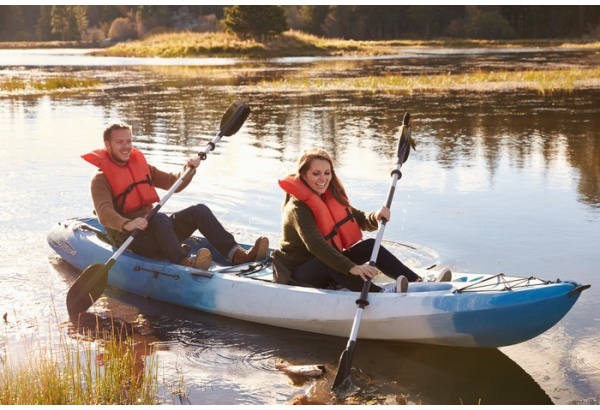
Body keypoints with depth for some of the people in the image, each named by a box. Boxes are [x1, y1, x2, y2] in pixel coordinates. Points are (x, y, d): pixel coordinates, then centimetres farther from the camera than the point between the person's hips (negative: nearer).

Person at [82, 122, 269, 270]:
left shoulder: (141, 166, 18)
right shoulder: (101, 178, -4)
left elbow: (175, 184, 19)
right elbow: (104, 213, -21)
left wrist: (188, 169, -2)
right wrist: (127, 224, -41)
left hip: (156, 230, 7)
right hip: (128, 238, -7)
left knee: (199, 210, -13)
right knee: (160, 218, -36)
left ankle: (236, 254, -29)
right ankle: (184, 262, -58)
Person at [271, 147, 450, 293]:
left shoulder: (331, 197, 5)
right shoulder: (297, 207, -22)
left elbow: (360, 220, 6)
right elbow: (315, 245, -36)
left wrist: (375, 217, -19)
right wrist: (352, 267, -46)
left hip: (325, 272, 8)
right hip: (297, 274, -8)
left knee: (369, 246, -8)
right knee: (328, 262, -37)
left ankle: (419, 283, -18)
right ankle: (380, 293, -52)